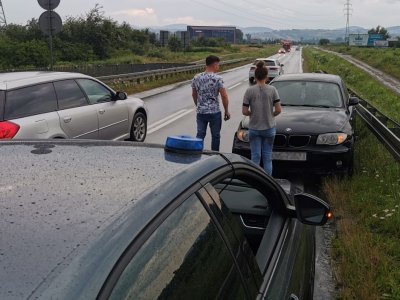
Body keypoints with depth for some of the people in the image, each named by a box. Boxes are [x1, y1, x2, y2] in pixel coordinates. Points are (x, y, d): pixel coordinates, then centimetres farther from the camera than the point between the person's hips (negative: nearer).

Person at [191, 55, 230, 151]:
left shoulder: (196, 78, 3)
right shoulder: (217, 79, -11)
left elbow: (194, 95, 12)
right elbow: (224, 96, -12)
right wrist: (226, 111, -1)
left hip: (200, 112, 4)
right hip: (214, 112, -4)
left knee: (200, 135, 7)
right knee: (215, 136, 9)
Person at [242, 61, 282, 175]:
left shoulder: (249, 91, -9)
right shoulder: (272, 90, -7)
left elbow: (244, 111, -9)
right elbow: (278, 110, -8)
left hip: (254, 128, -1)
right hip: (269, 127, 1)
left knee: (255, 156, 7)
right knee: (267, 157, 11)